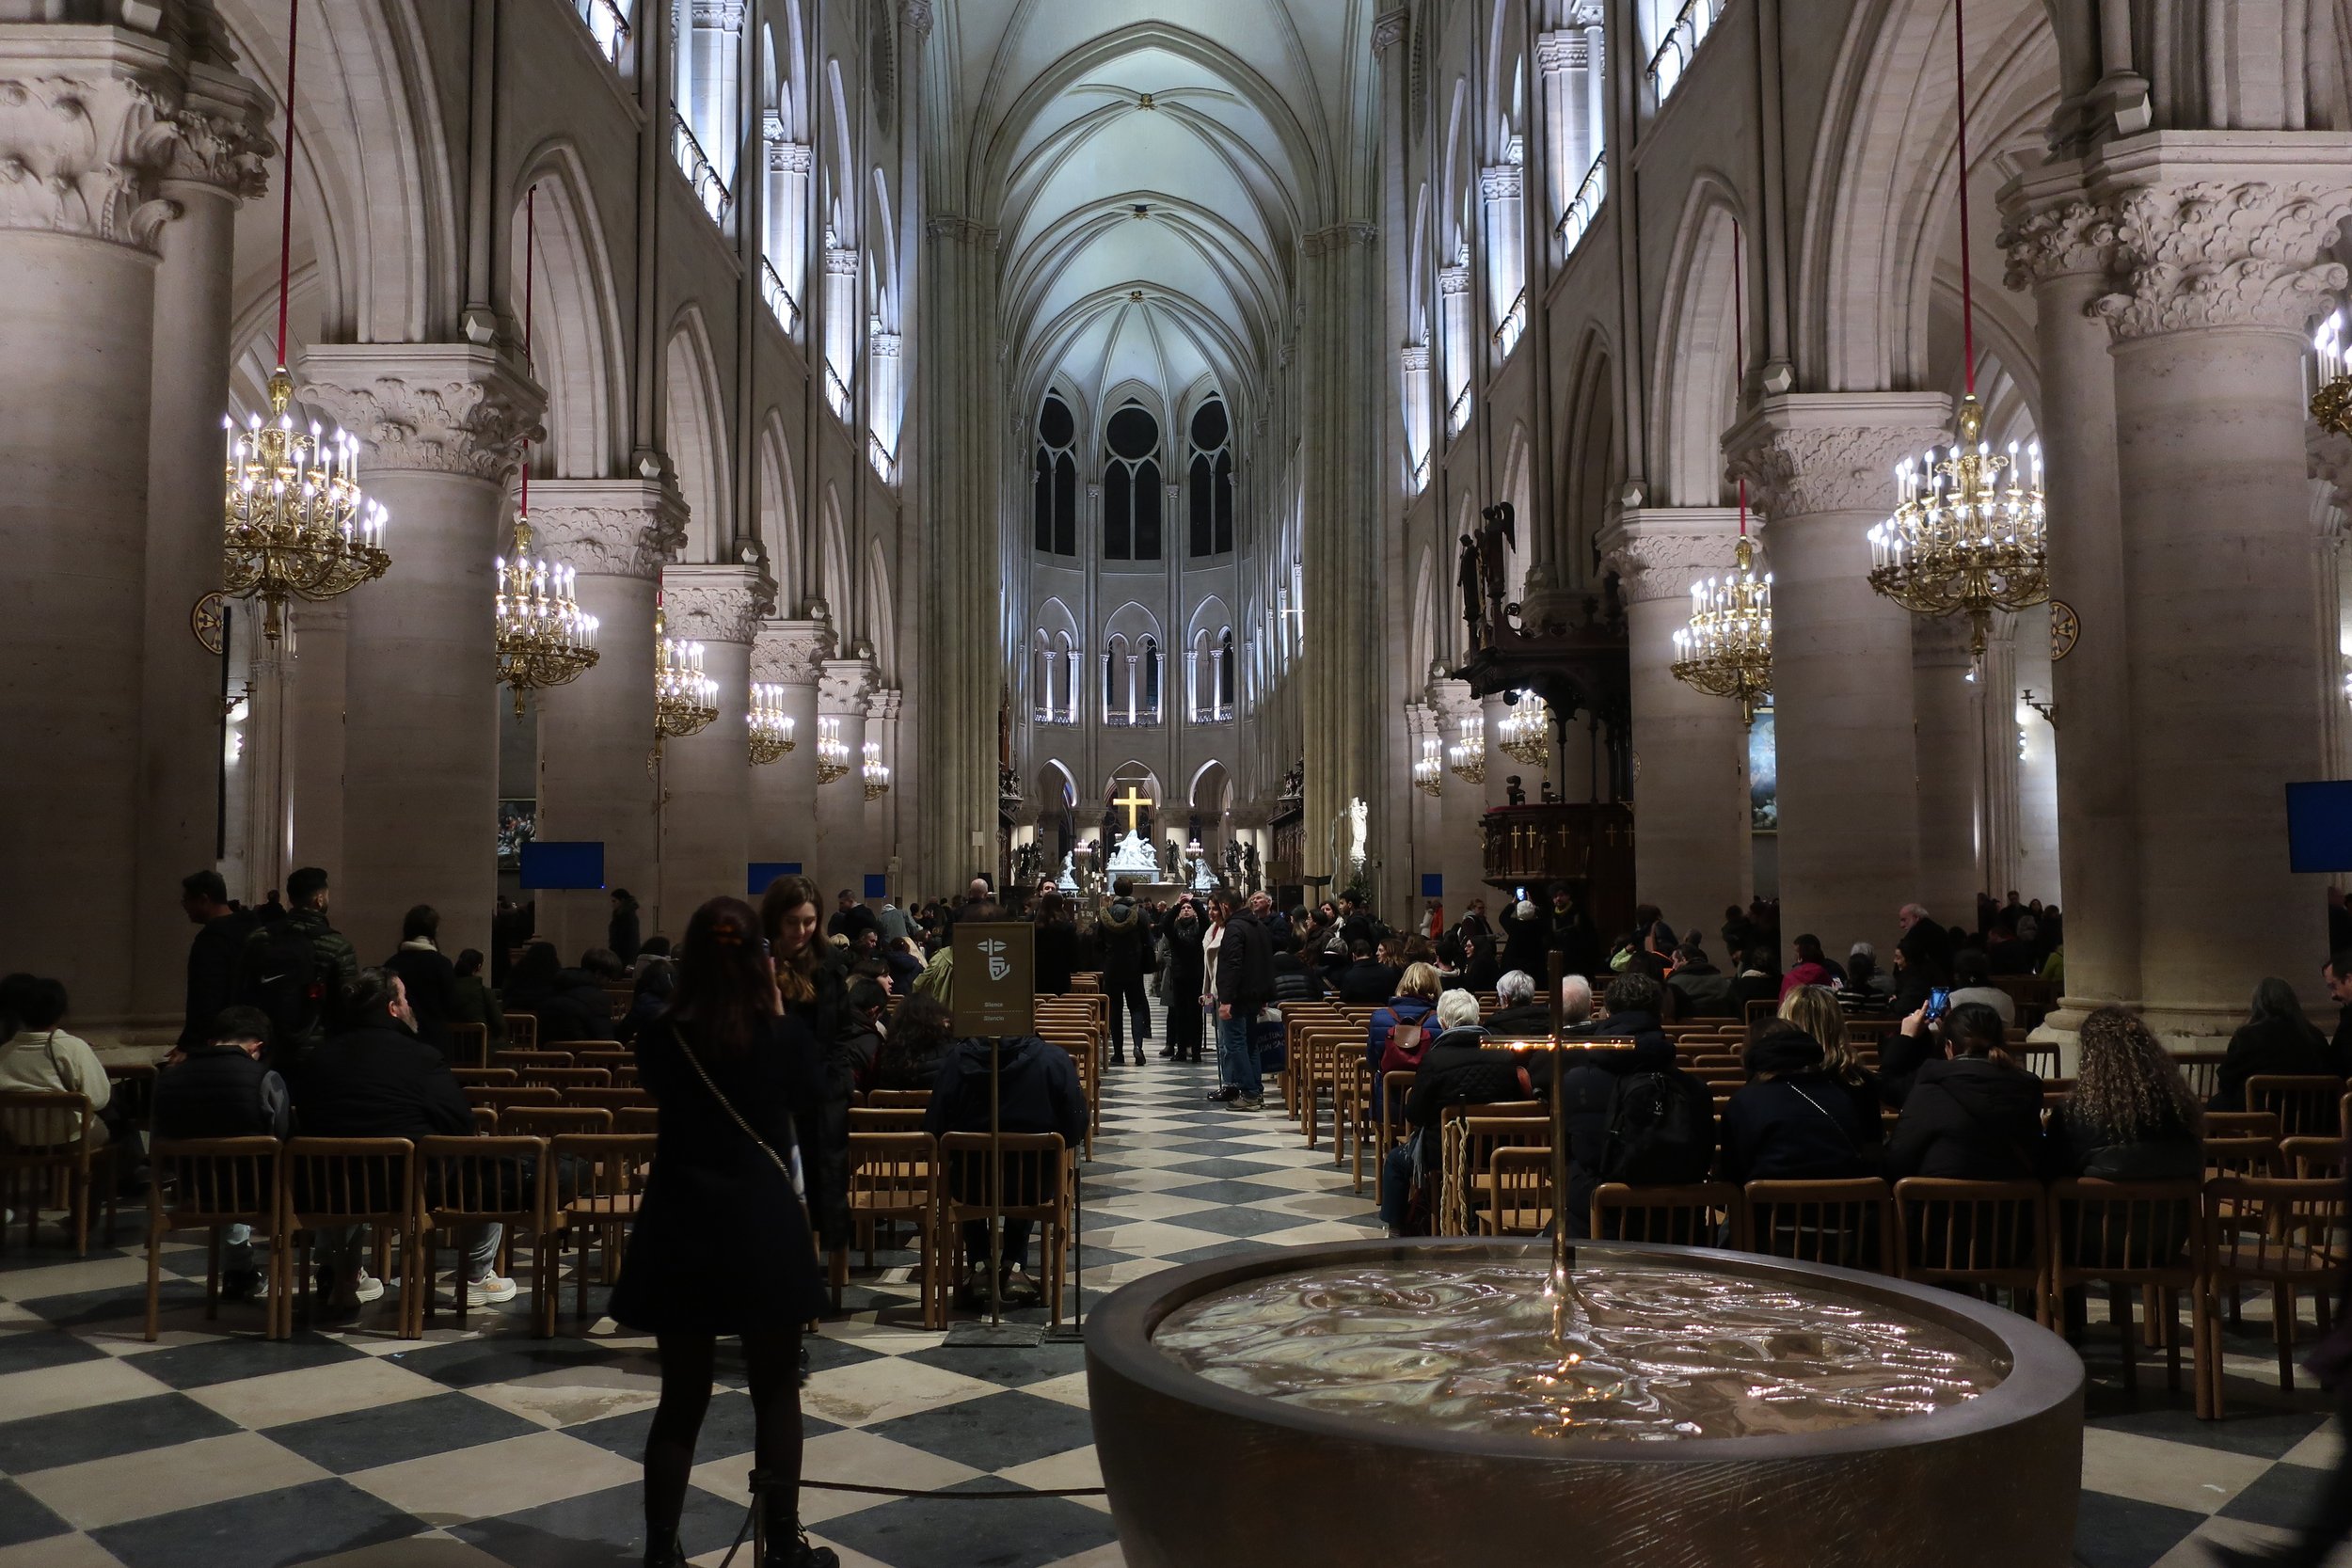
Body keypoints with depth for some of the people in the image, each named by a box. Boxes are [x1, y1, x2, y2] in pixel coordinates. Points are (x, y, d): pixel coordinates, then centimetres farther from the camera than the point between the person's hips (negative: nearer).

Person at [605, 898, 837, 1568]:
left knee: (682, 1396, 12)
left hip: (681, 1226, 2)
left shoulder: (663, 1036, -5)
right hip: (764, 1222, -1)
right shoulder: (783, 1030, -8)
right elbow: (810, 1104, 10)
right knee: (776, 1389, 13)